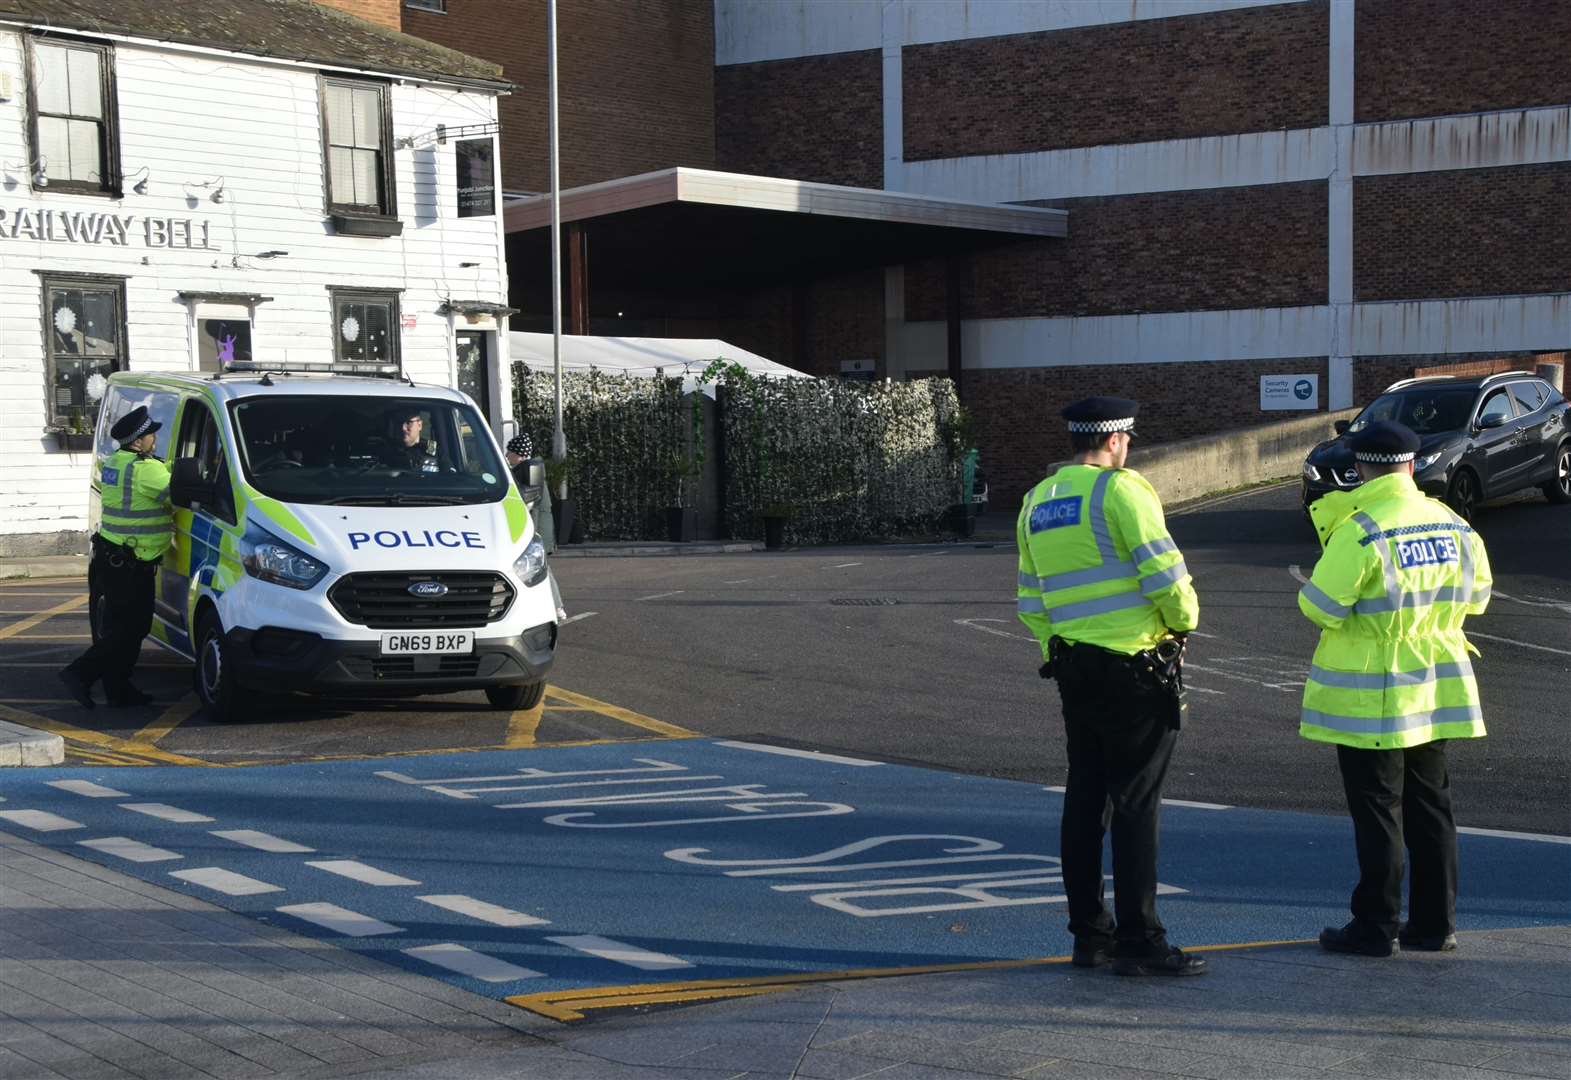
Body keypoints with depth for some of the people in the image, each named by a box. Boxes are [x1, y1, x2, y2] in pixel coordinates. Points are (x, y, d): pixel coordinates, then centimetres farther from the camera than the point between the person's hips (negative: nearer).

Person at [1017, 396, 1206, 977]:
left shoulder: (1037, 501, 14)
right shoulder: (1121, 489, -10)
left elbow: (1031, 602, 16)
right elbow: (1164, 571, -14)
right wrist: (1184, 619, 4)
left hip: (1072, 667, 7)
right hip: (1134, 667, -7)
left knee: (1084, 799, 12)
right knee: (1136, 804, -4)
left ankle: (1088, 934, 17)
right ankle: (1139, 942, -3)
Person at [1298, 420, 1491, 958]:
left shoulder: (1359, 530, -19)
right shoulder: (1453, 524, 0)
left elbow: (1322, 608, -19)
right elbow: (1476, 595, 11)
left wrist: (1308, 589, 3)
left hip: (1370, 699, -6)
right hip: (1435, 688, 6)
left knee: (1377, 812, 1)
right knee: (1430, 807, 14)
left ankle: (1376, 928, 6)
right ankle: (1434, 923, 19)